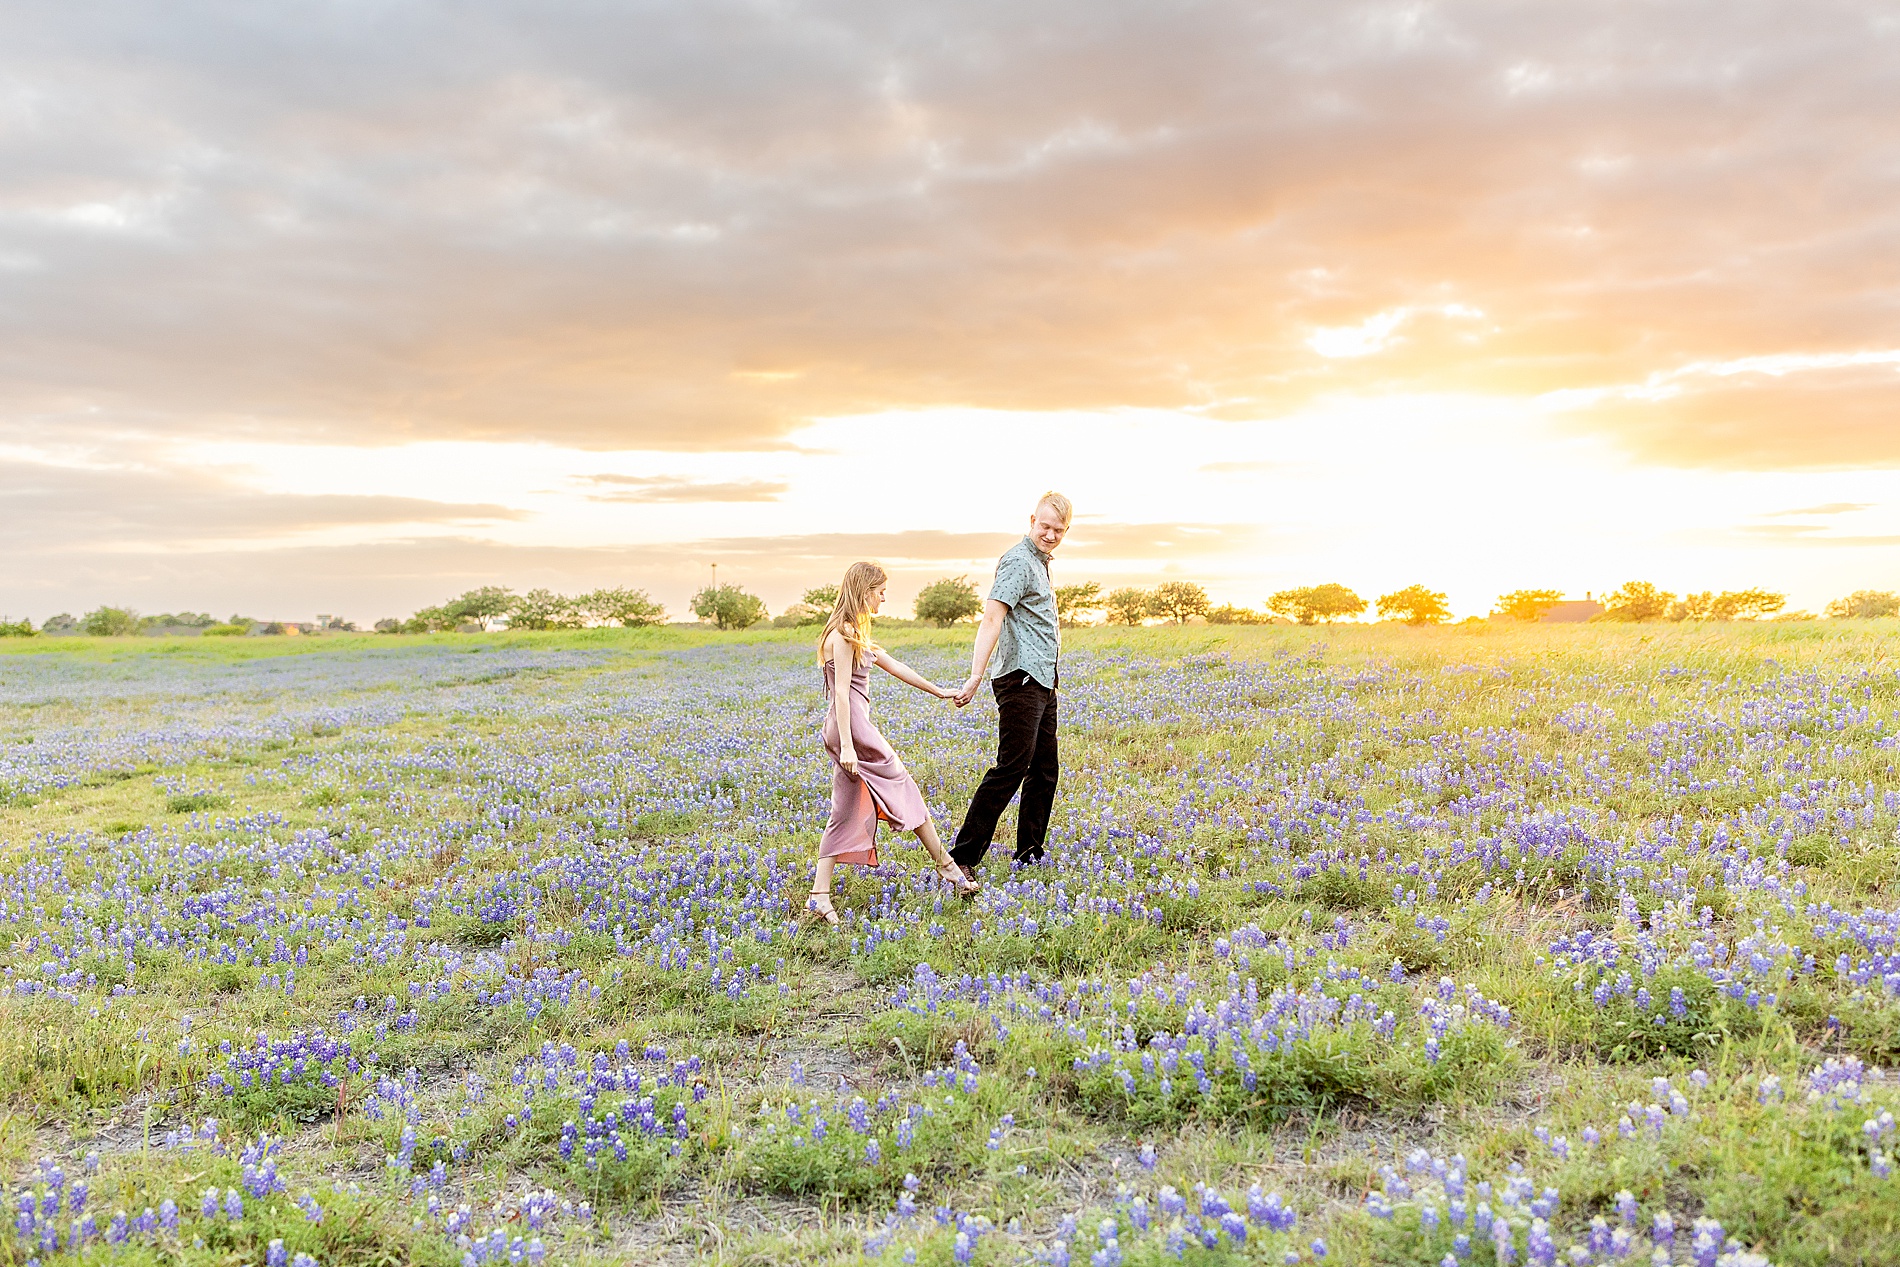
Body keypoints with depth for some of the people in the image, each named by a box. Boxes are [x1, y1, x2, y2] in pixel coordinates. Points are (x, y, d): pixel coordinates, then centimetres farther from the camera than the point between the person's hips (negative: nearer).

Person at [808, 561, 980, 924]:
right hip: (853, 726, -10)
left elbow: (895, 667, 25)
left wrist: (939, 692, 29)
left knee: (846, 815, 6)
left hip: (845, 729, 10)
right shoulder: (845, 634, -13)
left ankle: (819, 896, 0)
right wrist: (847, 745, -23)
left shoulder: (855, 634, 19)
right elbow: (841, 691, -18)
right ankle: (950, 871, 14)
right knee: (903, 789, 3)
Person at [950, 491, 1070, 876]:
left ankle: (1030, 855, 21)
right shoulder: (1018, 561, -13)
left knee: (1044, 771, 12)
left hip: (1042, 682, 10)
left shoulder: (1039, 563, 19)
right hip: (1021, 679, -10)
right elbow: (991, 619, -26)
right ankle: (963, 857, -10)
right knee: (1010, 769, -12)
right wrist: (975, 677, -35)